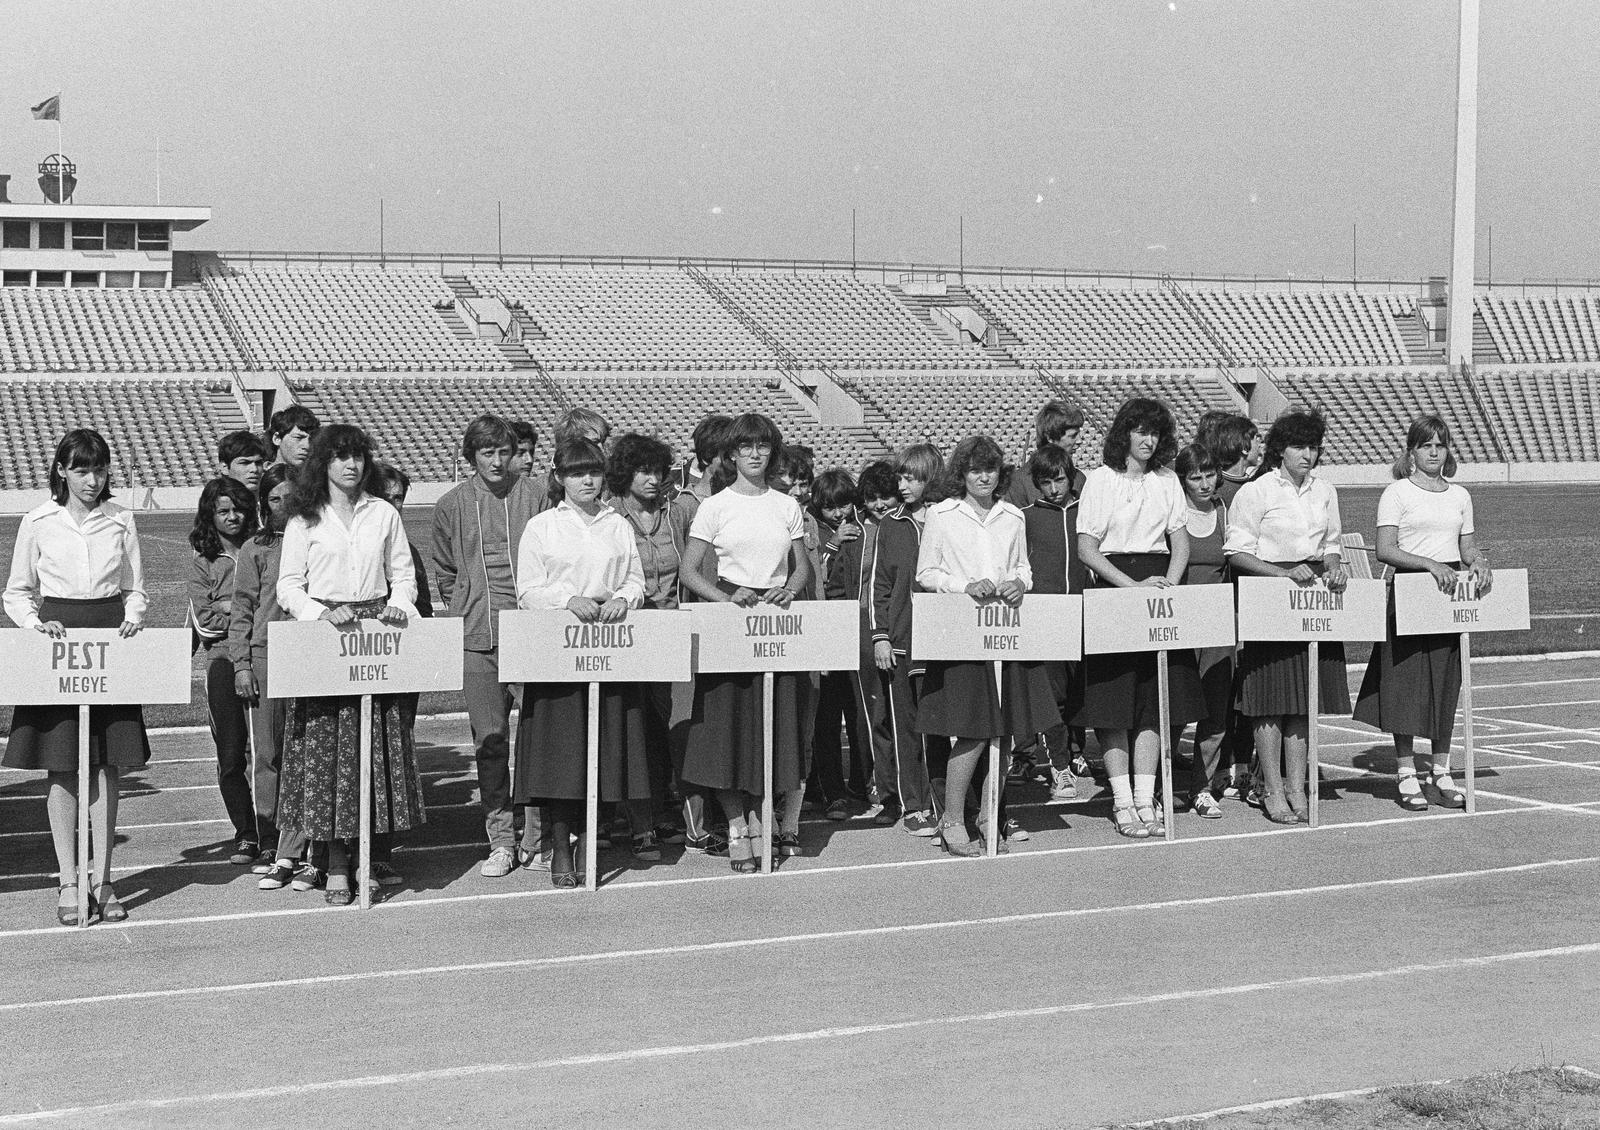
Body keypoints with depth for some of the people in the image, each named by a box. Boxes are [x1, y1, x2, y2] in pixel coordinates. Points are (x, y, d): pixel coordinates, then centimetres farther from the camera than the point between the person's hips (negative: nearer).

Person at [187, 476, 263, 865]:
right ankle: (245, 834, 13)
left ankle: (271, 834, 1)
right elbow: (205, 621, 1)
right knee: (230, 757, 2)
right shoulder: (202, 561, 10)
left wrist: (231, 607, -5)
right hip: (223, 661, 1)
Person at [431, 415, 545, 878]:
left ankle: (535, 839, 3)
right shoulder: (452, 505, 9)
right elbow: (444, 573, 19)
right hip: (477, 637, 2)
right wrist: (466, 611, 11)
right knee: (489, 739, 3)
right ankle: (500, 841, 10)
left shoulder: (536, 493, 4)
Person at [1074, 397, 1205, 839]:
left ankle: (1145, 798, 5)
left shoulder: (1167, 480, 12)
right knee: (1113, 702, -5)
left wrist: (1170, 583, -8)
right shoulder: (1100, 479, -1)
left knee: (1154, 700, 1)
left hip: (1158, 591, 4)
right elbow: (1086, 548, -7)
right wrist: (1134, 585, -15)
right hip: (1112, 588, -4)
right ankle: (1122, 802, -1)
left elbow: (1180, 542, 11)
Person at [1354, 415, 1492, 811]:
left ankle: (1440, 773, 14)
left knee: (1446, 685, 6)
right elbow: (1385, 550, -12)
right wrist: (1430, 564, -22)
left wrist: (1478, 564, -7)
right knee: (1407, 685, -4)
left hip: (1450, 593, 5)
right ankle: (1407, 776, 3)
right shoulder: (1397, 493, -3)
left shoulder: (1459, 496, 13)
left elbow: (1468, 547, 16)